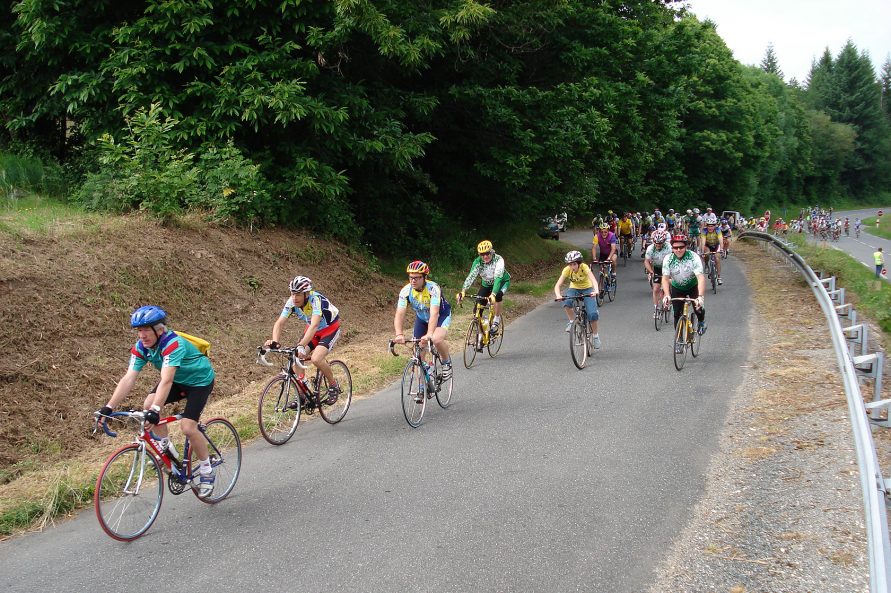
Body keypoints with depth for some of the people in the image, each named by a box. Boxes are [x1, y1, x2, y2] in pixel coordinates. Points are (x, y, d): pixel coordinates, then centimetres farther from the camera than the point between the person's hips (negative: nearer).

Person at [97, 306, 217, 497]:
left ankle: (207, 472, 2)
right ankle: (167, 449, 3)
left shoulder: (173, 344, -35)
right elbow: (128, 379, -22)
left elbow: (166, 380, -45)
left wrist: (156, 410, -56)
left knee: (188, 427, -19)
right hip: (178, 380, 7)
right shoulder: (141, 347, -15)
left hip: (200, 380, -7)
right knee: (148, 405, -17)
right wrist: (108, 407, -31)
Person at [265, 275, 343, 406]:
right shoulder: (291, 302, -18)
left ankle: (333, 386, -2)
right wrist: (274, 341, -41)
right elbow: (279, 323, -22)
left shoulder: (316, 300, -35)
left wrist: (302, 346, -59)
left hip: (330, 329, -6)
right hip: (312, 330, 6)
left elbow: (314, 325, -46)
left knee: (316, 359, -26)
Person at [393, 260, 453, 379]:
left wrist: (429, 334, -59)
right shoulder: (406, 291, -24)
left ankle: (447, 363, -3)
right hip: (421, 318, 4)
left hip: (441, 315, -4)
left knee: (437, 339, -33)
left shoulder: (433, 288, -34)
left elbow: (434, 314, -45)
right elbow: (399, 314, -33)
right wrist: (399, 334, -50)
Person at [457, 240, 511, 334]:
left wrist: (493, 294, -56)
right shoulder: (478, 262, -22)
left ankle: (496, 321, -15)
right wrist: (463, 291, -49)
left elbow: (498, 278, -42)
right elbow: (471, 276, -33)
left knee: (497, 296, -36)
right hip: (487, 284, 3)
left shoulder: (498, 260, -31)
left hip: (502, 282, -3)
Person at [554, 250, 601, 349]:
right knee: (566, 303, -34)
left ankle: (595, 336, 4)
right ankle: (571, 322, -8)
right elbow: (557, 285, -28)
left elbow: (593, 279, -41)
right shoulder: (567, 270, -22)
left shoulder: (584, 267, -27)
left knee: (592, 314, -19)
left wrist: (596, 290, -61)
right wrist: (558, 295, -49)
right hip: (574, 289, 1)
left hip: (587, 289, -1)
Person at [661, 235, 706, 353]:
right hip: (677, 288, 1)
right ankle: (679, 340, 8)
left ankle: (701, 322, 18)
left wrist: (700, 297, -51)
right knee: (677, 314, -7)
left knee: (698, 308, -18)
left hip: (693, 286, -1)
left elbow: (701, 277, -38)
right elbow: (665, 278, -28)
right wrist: (667, 295, -45)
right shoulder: (668, 259, -22)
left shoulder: (693, 257, -29)